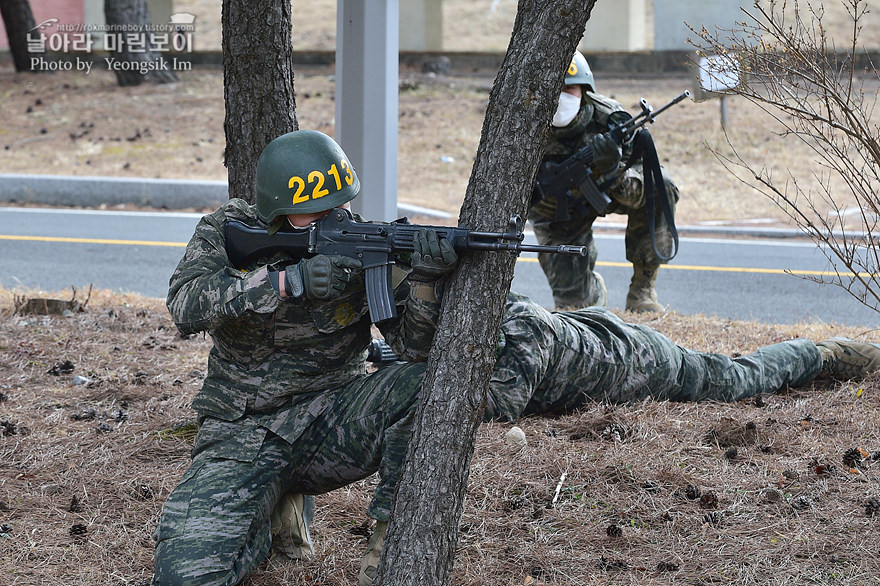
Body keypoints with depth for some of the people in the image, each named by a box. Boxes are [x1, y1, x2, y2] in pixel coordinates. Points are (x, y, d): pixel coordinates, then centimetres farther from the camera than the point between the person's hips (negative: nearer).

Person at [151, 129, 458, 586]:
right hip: (242, 437, -1)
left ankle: (389, 544, -13)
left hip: (332, 424, 1)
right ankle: (269, 514, 12)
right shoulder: (229, 231, -6)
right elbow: (186, 304, -24)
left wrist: (424, 279, -32)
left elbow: (415, 345, -11)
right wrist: (288, 281, -33)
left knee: (423, 384, -28)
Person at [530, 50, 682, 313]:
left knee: (659, 187, -29)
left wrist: (614, 170, -50)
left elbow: (637, 193, -26)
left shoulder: (607, 116, -25)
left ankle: (642, 289, -14)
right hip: (558, 210, -1)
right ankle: (595, 289, 30)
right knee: (575, 301, -11)